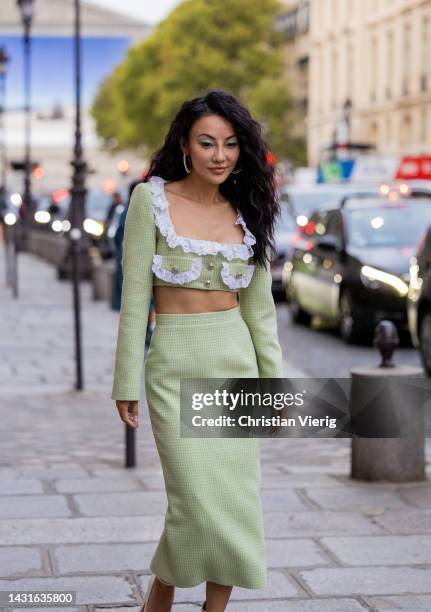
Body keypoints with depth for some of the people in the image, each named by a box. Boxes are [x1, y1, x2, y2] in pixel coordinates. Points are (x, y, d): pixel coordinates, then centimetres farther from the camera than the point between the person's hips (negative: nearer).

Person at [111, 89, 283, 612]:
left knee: (237, 503, 2)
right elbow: (135, 295, -5)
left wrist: (274, 381, 8)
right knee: (200, 503, -9)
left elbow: (259, 305, 10)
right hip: (175, 366, -4)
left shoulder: (247, 212, 7)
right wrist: (127, 382, -7)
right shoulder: (151, 199, -4)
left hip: (236, 362, 4)